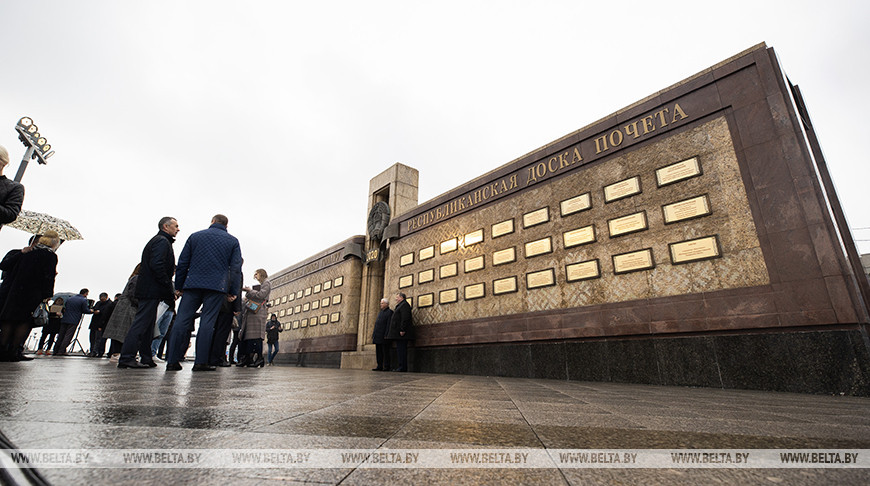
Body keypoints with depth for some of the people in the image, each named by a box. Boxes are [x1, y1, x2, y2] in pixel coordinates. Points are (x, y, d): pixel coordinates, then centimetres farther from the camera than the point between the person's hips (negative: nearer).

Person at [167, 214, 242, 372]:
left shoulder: (195, 236, 13)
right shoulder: (233, 241, 9)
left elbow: (182, 263, 11)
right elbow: (236, 268, 3)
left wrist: (178, 286, 16)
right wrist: (233, 292, 5)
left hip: (192, 284, 1)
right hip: (217, 287, -1)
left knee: (182, 320, 5)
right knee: (207, 322, -2)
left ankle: (172, 361, 4)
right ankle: (201, 362, -2)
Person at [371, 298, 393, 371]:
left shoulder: (390, 312, -4)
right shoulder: (380, 312, 22)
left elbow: (389, 324, -13)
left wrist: (386, 335, -19)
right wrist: (373, 334, 13)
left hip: (383, 336, -8)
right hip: (378, 336, 8)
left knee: (385, 352, -5)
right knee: (378, 352, 8)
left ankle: (386, 367, -2)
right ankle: (379, 366, 12)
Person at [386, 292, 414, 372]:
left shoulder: (404, 305, -9)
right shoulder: (399, 306, 24)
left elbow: (405, 318, -20)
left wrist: (402, 330, -25)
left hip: (401, 332, -11)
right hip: (397, 334, 11)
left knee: (401, 349, -10)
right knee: (399, 349, 10)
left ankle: (403, 367, -8)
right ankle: (401, 366, 13)